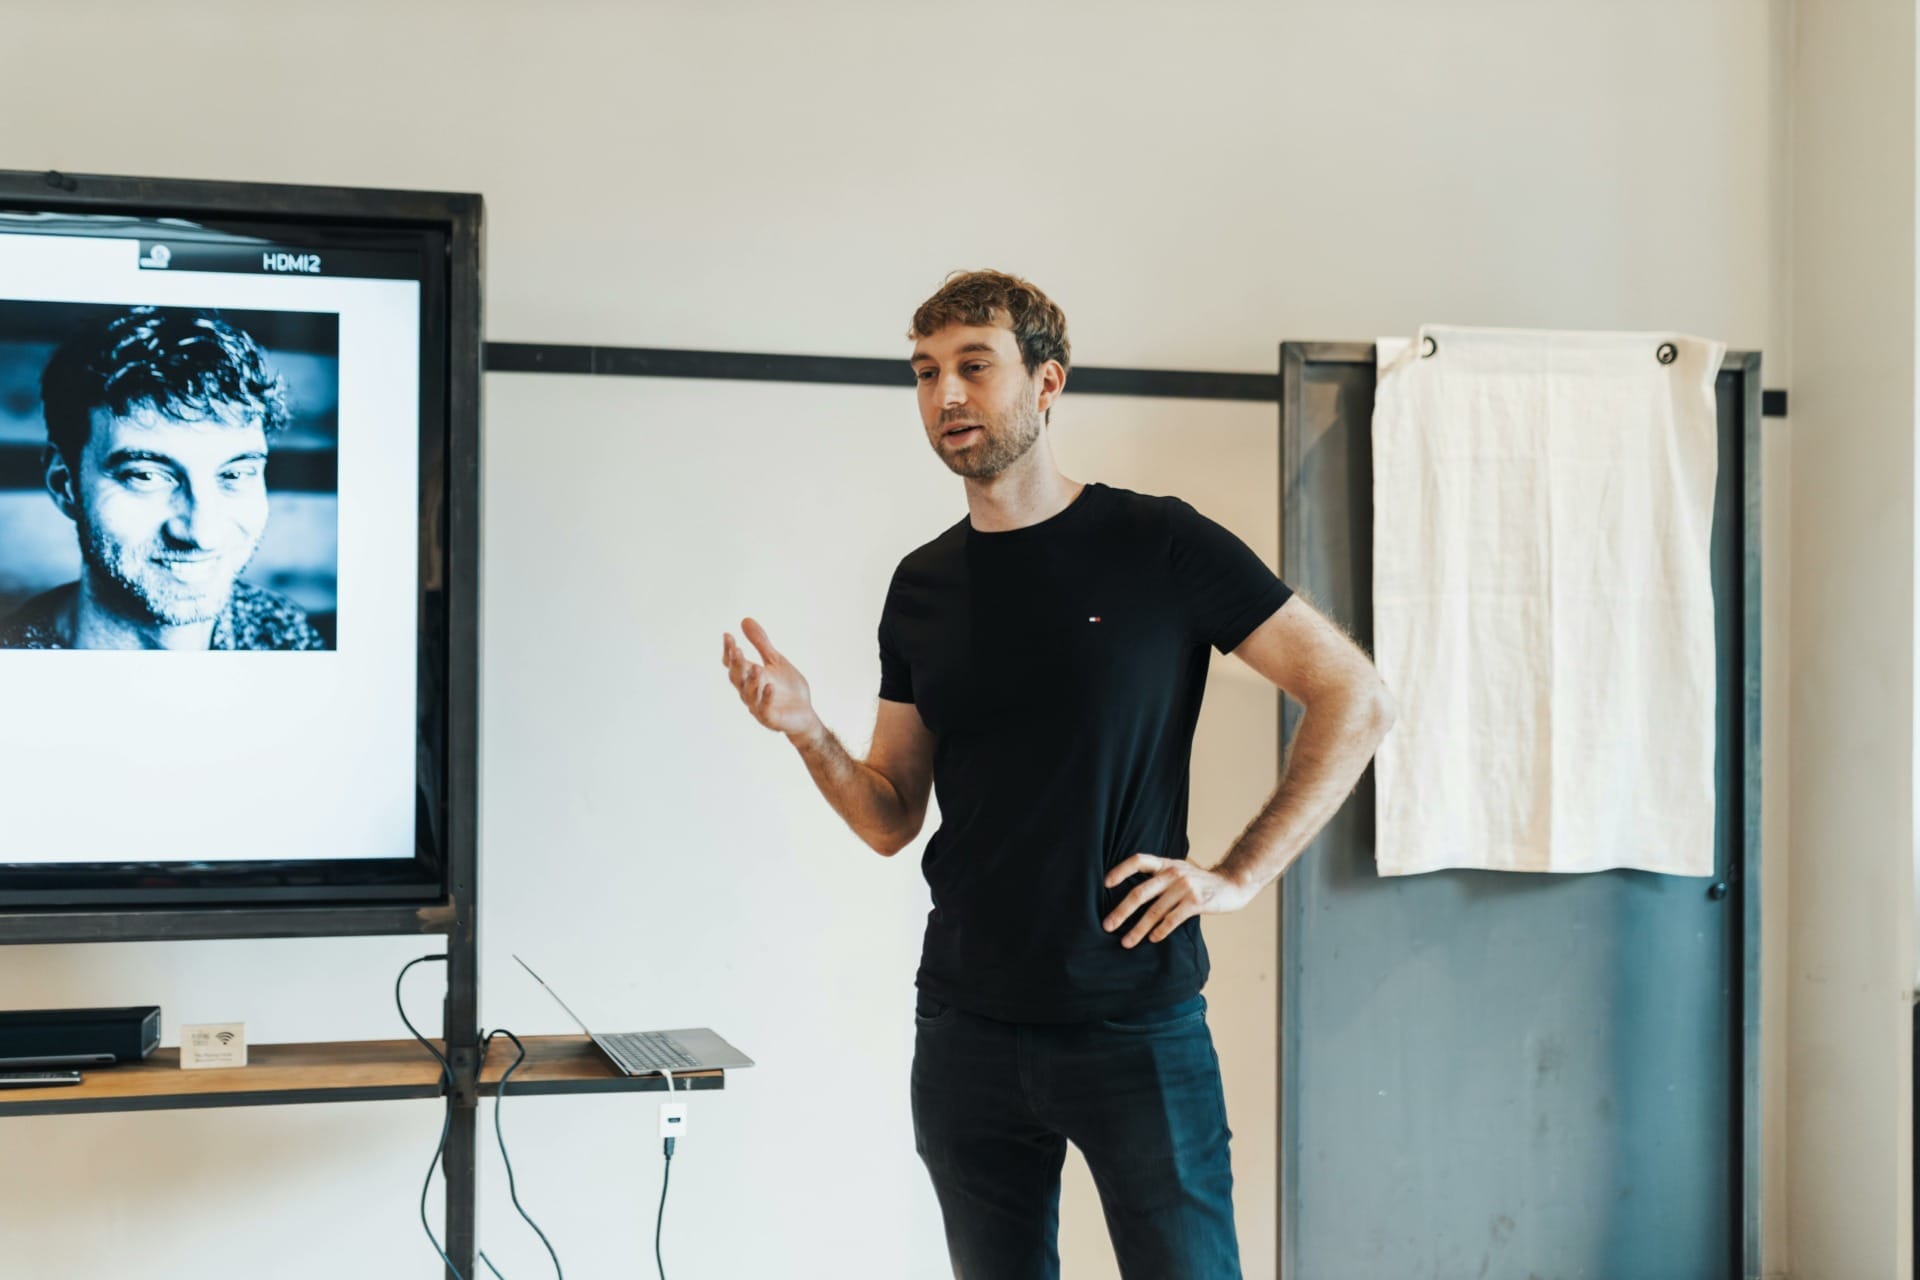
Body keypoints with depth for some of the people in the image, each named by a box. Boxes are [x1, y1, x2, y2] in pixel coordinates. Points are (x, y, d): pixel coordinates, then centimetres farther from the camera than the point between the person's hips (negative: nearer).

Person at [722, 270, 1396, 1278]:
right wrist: (806, 731, -7)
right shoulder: (921, 587, 9)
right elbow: (891, 819, 11)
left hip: (1136, 1027, -4)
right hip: (967, 1028, 4)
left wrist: (1242, 874, -10)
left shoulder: (1159, 546, -6)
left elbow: (1356, 699, -4)